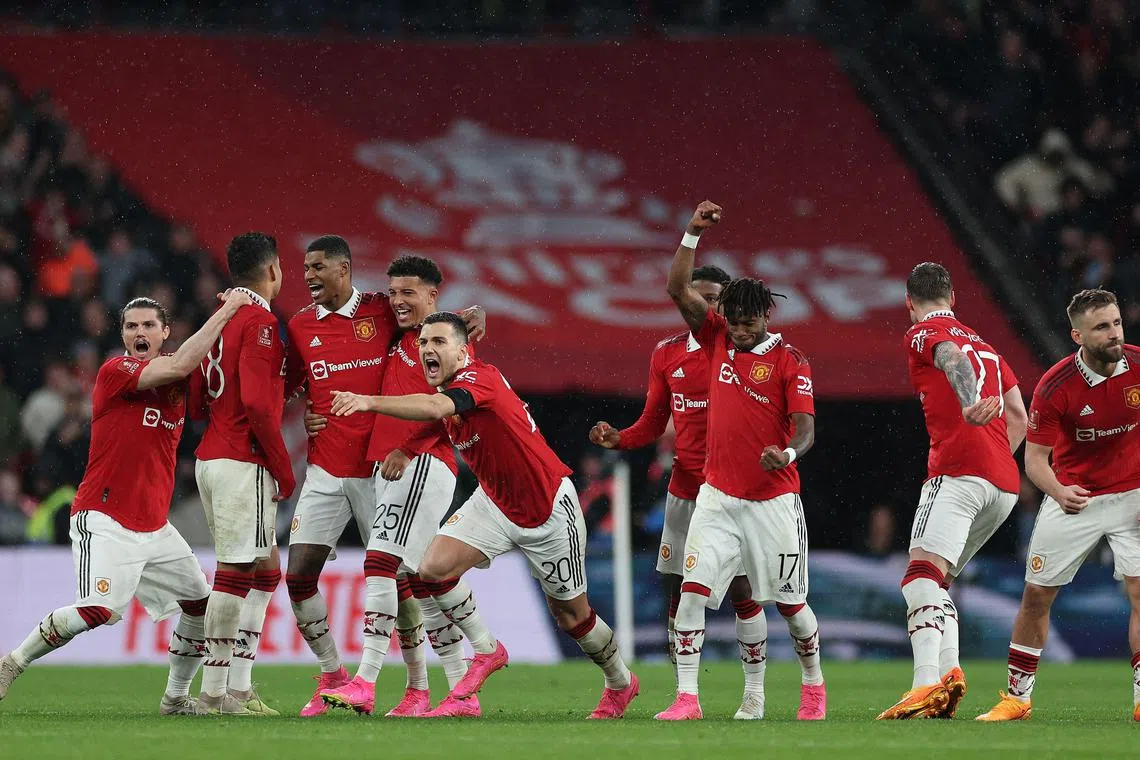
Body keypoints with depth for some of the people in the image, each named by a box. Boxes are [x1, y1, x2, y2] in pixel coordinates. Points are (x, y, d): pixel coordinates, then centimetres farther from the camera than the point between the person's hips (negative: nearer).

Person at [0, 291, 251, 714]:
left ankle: (176, 697, 24)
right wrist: (226, 312, -18)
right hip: (104, 520, -8)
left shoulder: (179, 386, 12)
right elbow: (178, 366, -22)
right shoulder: (114, 372, -10)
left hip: (155, 528, 8)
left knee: (200, 605, 9)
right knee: (102, 609, -25)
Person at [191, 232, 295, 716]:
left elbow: (196, 397, 19)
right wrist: (284, 470, -11)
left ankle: (238, 687, 12)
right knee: (236, 574, -9)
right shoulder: (260, 321, -11)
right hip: (243, 463, -9)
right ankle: (217, 690, -11)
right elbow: (257, 404, -19)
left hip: (211, 458, 9)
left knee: (264, 571, 14)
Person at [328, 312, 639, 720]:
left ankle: (620, 682, 33)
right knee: (434, 567, -13)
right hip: (494, 500, 7)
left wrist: (369, 402, -58)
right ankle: (486, 651, 5)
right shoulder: (450, 387, -1)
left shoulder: (479, 377, -28)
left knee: (571, 614, 7)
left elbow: (435, 408, -48)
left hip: (550, 509, -7)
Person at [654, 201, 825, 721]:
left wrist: (787, 453, -35)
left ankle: (814, 686, 30)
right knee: (693, 591, -11)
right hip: (717, 497, 3)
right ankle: (686, 699, -10)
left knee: (790, 601, 7)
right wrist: (694, 234, -11)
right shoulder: (717, 339, 5)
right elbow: (678, 290, -1)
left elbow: (805, 428, -13)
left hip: (773, 499, -3)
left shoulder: (790, 362, -7)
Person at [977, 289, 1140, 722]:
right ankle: (1018, 697, 18)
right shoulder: (1054, 387, -20)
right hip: (1073, 500, 0)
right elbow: (1035, 457, -14)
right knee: (1036, 595, 3)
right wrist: (1057, 491, -34)